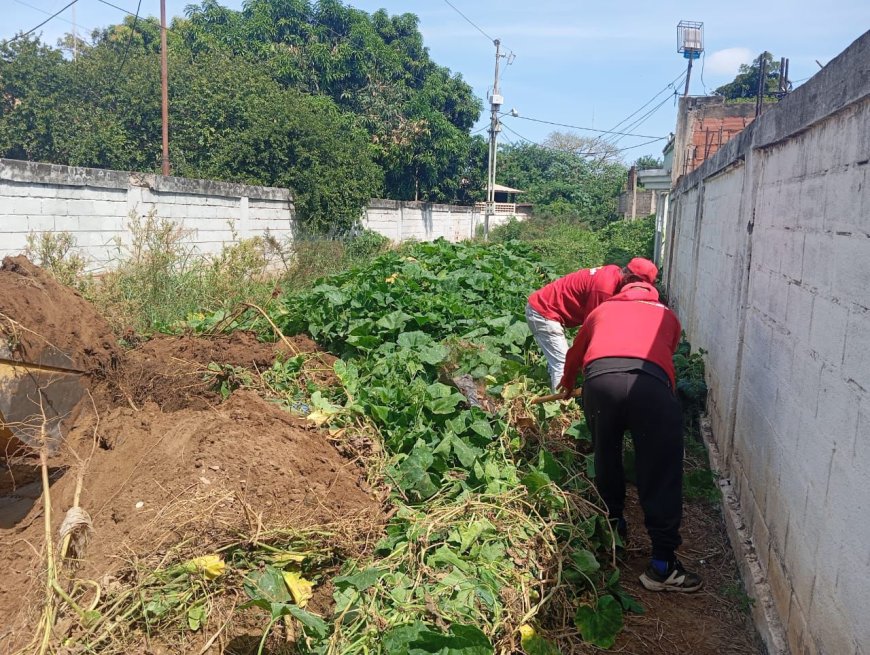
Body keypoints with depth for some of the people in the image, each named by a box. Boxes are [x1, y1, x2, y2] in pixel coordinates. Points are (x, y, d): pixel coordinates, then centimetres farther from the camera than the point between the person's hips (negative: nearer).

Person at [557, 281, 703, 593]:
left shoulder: (603, 309, 37)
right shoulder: (667, 315, 36)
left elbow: (575, 354, 48)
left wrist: (567, 383, 68)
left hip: (599, 377, 1)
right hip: (651, 382, -1)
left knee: (605, 458, 25)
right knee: (661, 474, 7)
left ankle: (613, 525, 39)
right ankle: (662, 565, 10)